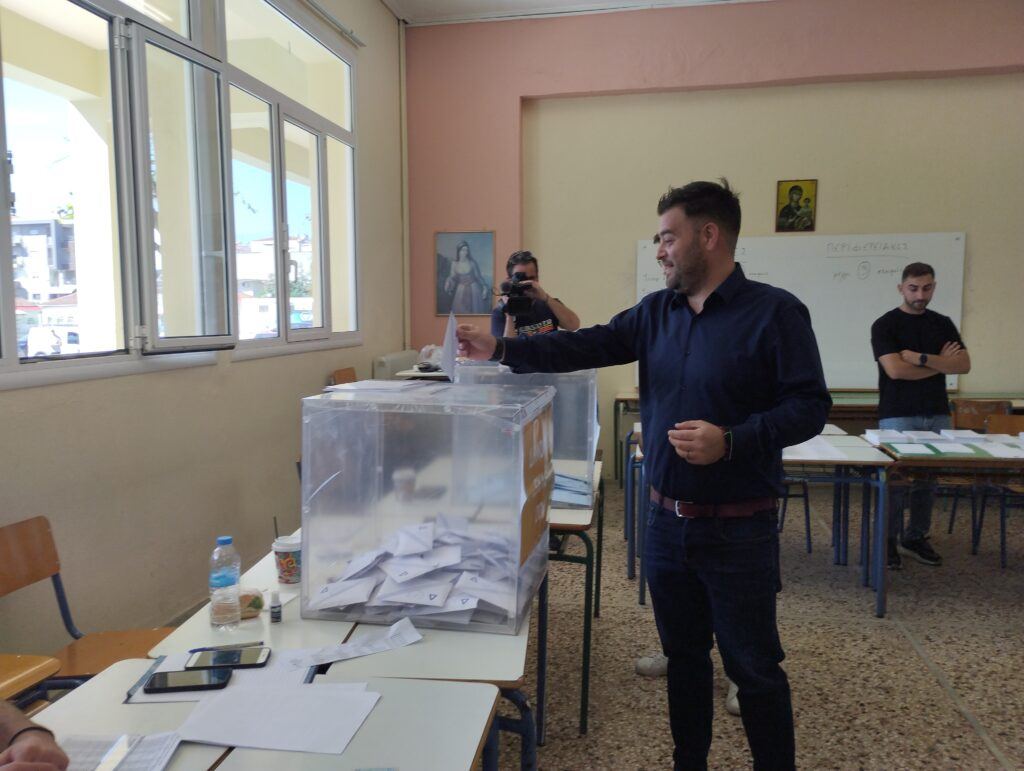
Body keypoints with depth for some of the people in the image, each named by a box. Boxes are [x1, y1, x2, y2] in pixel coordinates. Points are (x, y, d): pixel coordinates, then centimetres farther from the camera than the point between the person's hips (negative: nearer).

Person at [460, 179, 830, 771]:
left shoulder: (775, 312, -11)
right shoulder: (656, 311, 6)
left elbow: (810, 405, -14)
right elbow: (589, 346, 0)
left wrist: (731, 442, -27)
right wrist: (502, 350, -9)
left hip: (739, 529, -5)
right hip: (666, 520, 6)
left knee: (754, 667, 8)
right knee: (683, 654, 19)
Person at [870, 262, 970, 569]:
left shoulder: (943, 324, 10)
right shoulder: (885, 325, -5)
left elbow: (964, 364, -1)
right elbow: (895, 369, -16)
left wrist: (921, 358, -15)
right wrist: (941, 363, -6)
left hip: (937, 415, 5)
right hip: (898, 416, -5)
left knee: (928, 480, 10)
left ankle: (916, 538, 23)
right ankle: (888, 541, 9)